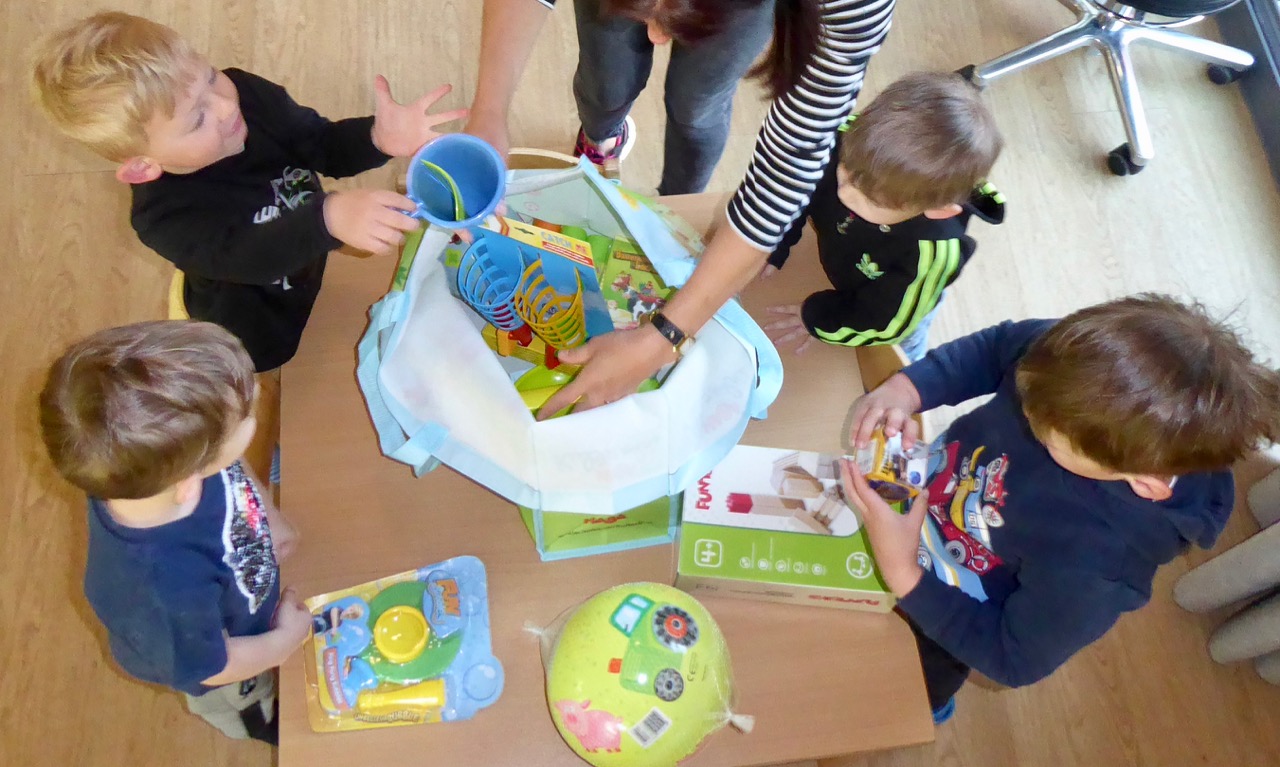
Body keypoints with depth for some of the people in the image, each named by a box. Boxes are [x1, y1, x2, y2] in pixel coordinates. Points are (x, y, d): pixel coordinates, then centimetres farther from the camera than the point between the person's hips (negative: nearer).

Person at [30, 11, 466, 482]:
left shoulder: (247, 93, -27)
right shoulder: (162, 215, -41)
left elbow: (325, 146, -18)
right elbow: (254, 255, -56)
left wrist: (379, 138, -42)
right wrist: (330, 217, -77)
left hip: (313, 273, 5)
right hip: (254, 333, -4)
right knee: (264, 414, 23)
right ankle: (259, 492, 53)